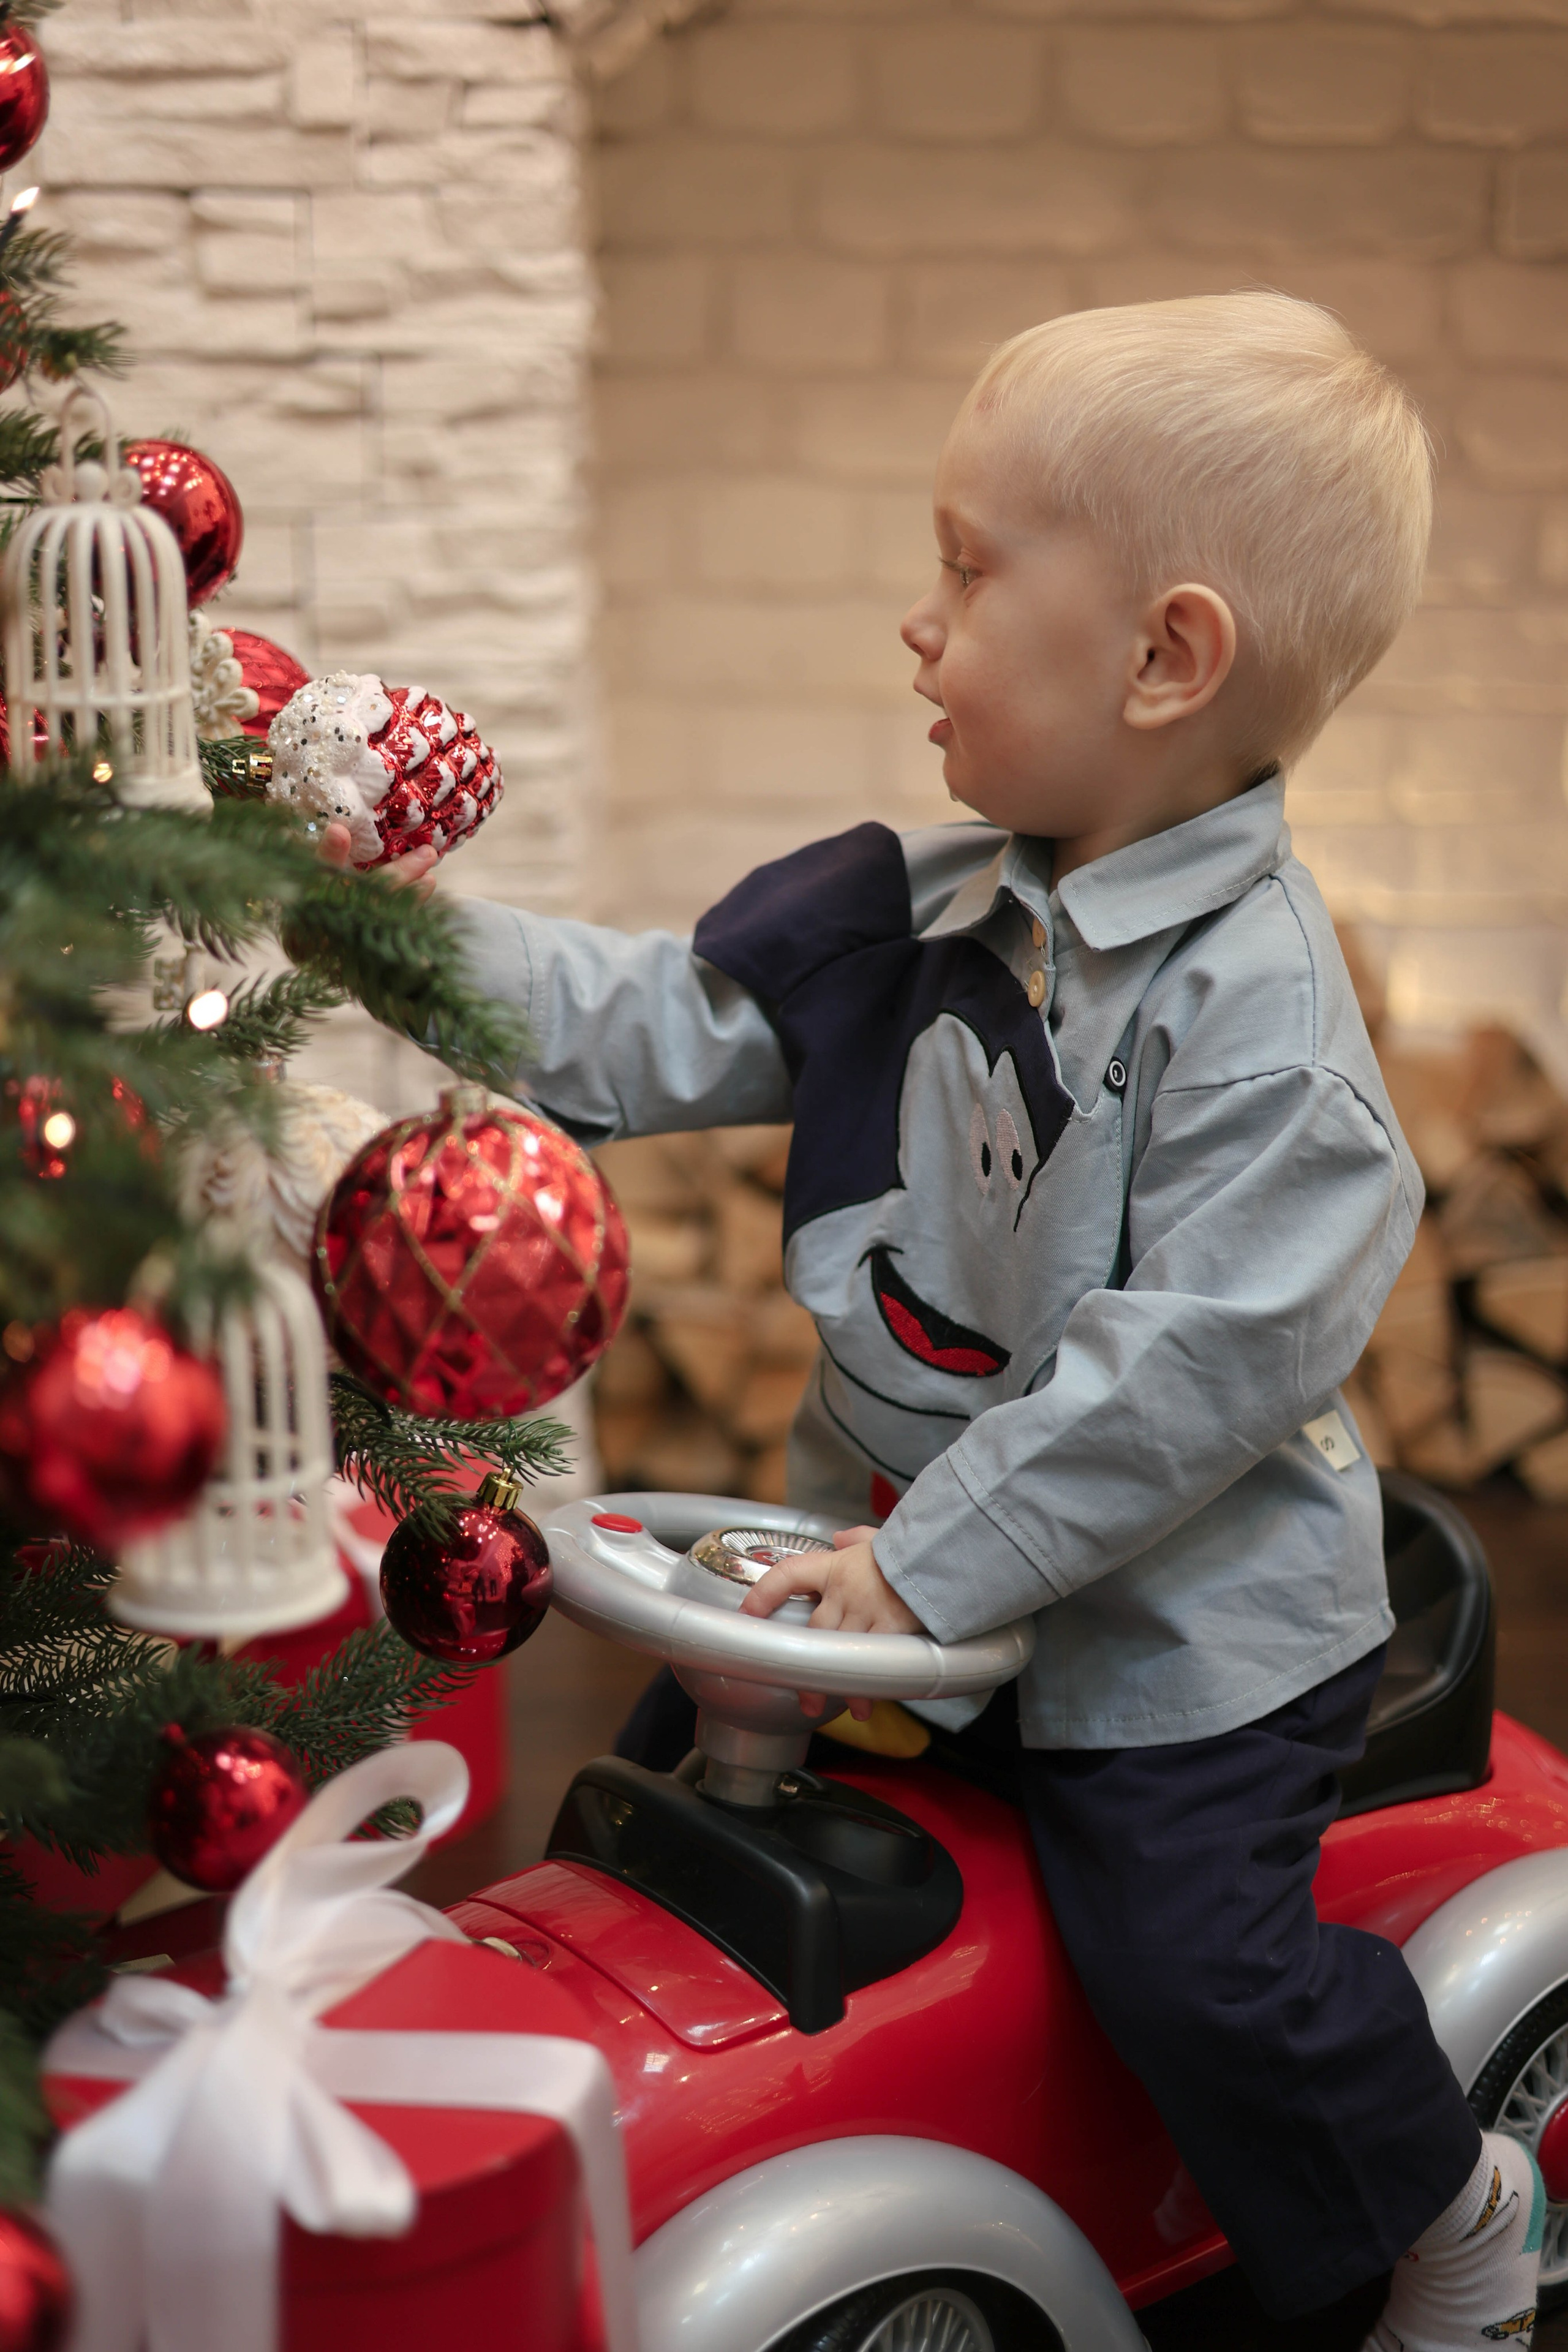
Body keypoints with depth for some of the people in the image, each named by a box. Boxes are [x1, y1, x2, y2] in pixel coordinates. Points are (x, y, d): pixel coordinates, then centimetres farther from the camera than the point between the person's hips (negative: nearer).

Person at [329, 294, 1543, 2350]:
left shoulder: (1250, 1003, -23)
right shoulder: (933, 912, 0)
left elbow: (1202, 1355, -26)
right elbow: (660, 1034, 4)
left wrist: (934, 1564, -23)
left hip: (1170, 1615, -8)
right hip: (924, 1550, 8)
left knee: (1188, 1949, -10)